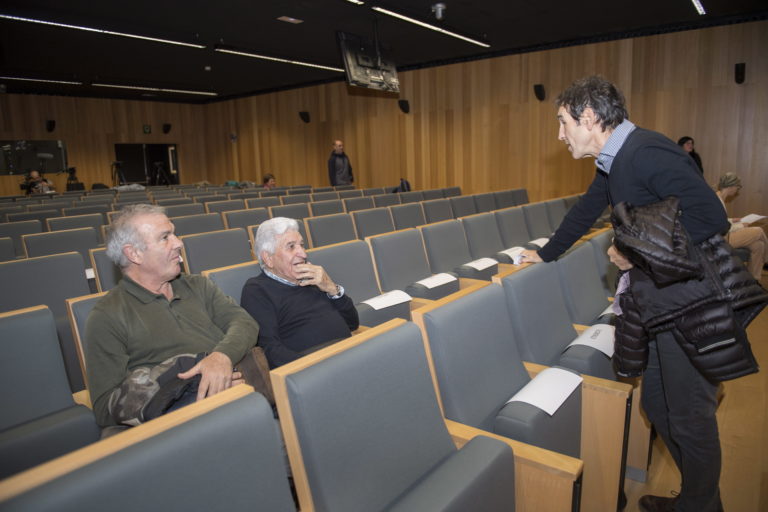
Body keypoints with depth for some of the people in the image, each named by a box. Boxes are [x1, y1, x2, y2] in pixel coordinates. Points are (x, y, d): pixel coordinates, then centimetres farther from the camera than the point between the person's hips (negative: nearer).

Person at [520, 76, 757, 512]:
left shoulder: (648, 152, -21)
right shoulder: (613, 163, 10)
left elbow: (711, 218, -29)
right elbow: (584, 214, 25)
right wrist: (545, 255, 34)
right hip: (656, 299, 10)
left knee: (690, 417, 6)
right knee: (657, 404, 19)